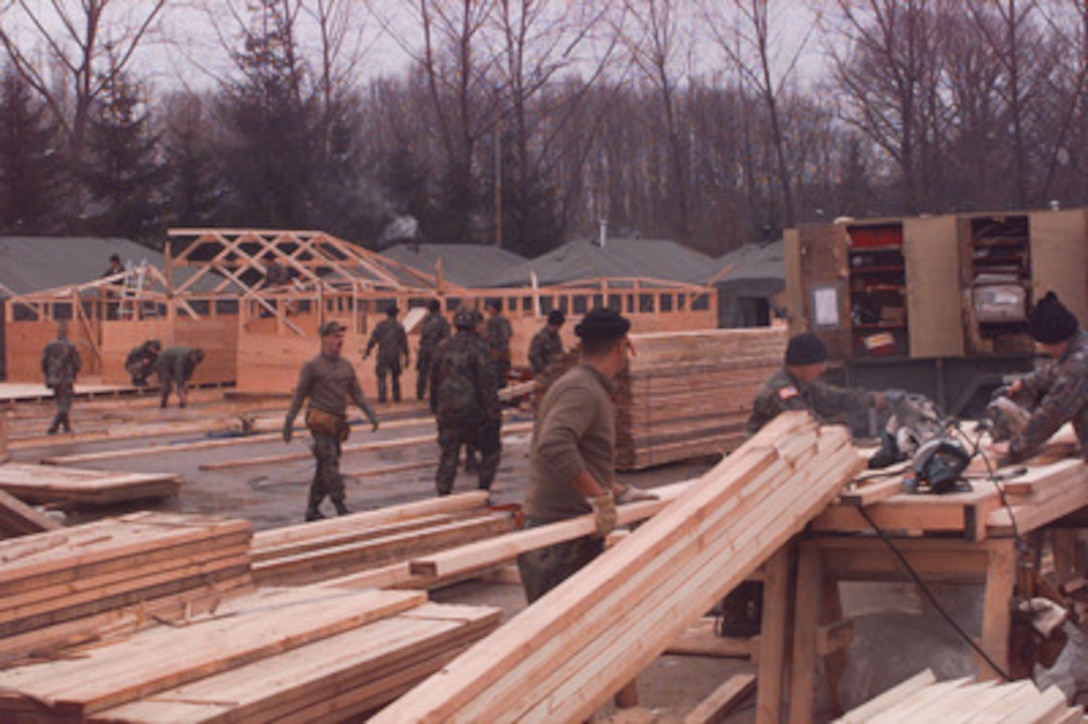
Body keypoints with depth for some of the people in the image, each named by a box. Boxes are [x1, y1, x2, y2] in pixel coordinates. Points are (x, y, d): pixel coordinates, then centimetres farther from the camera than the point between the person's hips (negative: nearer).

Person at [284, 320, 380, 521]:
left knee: (324, 469, 9)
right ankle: (341, 509, -13)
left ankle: (313, 510, 17)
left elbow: (357, 394, 14)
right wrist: (288, 422, -2)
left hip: (337, 424, 6)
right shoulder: (312, 366, -3)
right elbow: (299, 395, 0)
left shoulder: (347, 366, 13)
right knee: (330, 465, -12)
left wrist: (371, 415, 0)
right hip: (320, 421, -6)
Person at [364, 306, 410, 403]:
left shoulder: (380, 325, -1)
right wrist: (406, 357, 9)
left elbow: (372, 339, -2)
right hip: (395, 356, 2)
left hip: (382, 356, -2)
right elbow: (404, 343, 4)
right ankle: (396, 397, 15)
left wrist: (367, 352, 6)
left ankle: (382, 397, -14)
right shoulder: (399, 327, 2)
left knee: (381, 377, 0)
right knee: (395, 377, 16)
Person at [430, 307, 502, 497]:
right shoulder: (476, 347, -11)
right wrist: (494, 413, -9)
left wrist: (435, 407, 26)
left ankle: (443, 494, 7)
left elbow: (434, 380, 15)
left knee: (448, 454, 10)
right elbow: (487, 382, -13)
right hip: (474, 410, -5)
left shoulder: (443, 348, 7)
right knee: (491, 449, 11)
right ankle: (483, 490, 6)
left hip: (447, 411, 5)